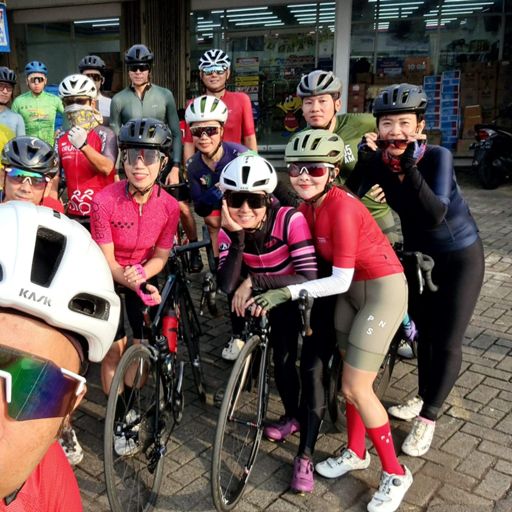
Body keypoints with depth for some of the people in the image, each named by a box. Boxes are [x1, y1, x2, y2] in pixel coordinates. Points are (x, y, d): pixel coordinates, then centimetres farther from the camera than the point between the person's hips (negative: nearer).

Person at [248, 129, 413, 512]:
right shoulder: (307, 206, -2)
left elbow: (340, 280, -26)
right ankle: (356, 453, 36)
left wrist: (288, 292, -29)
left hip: (383, 289, -7)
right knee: (351, 378, 15)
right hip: (350, 288, 8)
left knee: (355, 388, -5)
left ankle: (396, 474, 14)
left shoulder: (342, 207, -27)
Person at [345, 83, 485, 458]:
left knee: (447, 341, 0)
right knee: (425, 331, 18)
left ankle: (428, 419, 17)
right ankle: (424, 398, 39)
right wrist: (363, 161, -35)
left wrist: (410, 168, -45)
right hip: (417, 254, 4)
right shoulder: (378, 161, -13)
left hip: (459, 257, -4)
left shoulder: (437, 157, -25)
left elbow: (435, 215, -36)